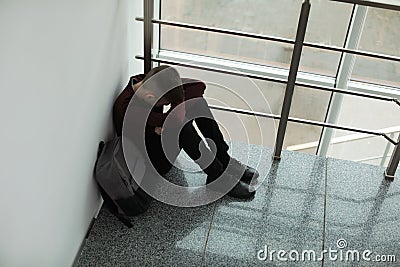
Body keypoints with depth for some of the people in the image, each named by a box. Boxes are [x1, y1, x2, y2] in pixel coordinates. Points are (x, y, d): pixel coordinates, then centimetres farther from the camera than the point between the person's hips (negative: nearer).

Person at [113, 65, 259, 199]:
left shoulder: (148, 82, -13)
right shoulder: (126, 108, -33)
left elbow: (199, 85, -14)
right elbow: (176, 118, -38)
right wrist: (179, 101, -22)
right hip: (150, 163, -7)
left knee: (196, 101, -12)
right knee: (181, 126, -34)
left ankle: (225, 161, -9)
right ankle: (217, 178, -20)